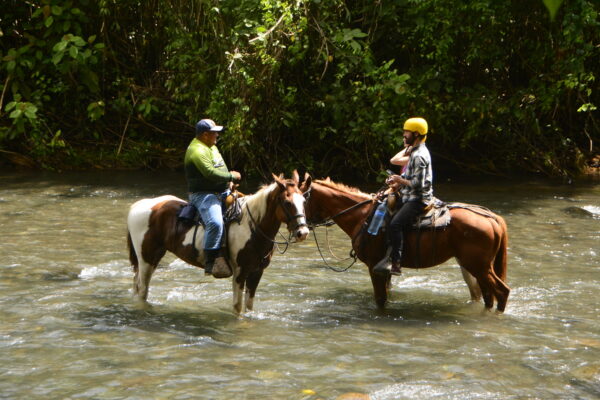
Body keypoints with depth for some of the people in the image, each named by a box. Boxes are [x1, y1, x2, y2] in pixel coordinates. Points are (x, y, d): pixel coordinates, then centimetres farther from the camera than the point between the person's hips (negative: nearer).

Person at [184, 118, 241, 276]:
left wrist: (228, 181, 12)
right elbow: (210, 173, -26)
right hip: (203, 194, -10)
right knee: (215, 223, -31)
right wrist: (231, 176, -13)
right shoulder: (197, 150, -16)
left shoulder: (211, 147, 17)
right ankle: (211, 262, -28)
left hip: (222, 192, 11)